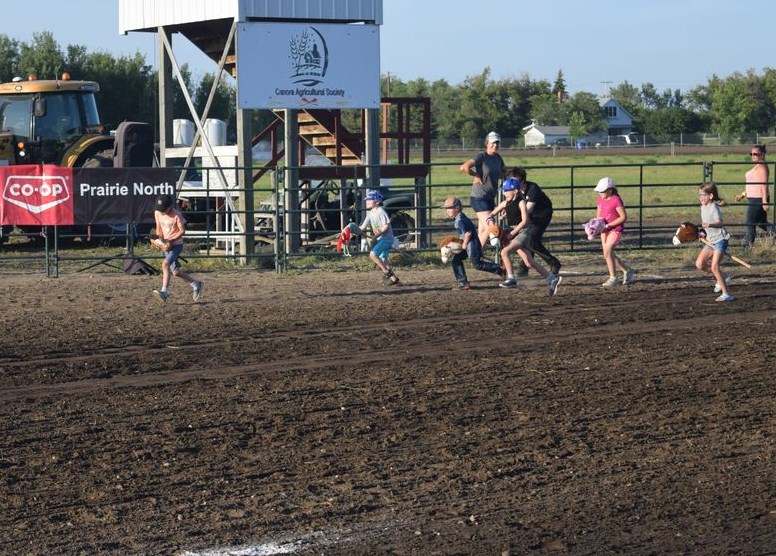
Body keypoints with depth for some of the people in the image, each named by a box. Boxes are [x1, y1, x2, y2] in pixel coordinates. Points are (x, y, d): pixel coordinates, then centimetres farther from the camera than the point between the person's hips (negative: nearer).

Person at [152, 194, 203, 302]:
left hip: (176, 244, -7)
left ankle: (164, 291, -31)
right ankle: (195, 284, 26)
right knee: (175, 271, 7)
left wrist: (171, 240, -24)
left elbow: (182, 231, -15)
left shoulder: (176, 215, -17)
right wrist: (159, 239, -6)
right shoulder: (157, 213, 0)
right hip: (166, 245, 7)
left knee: (165, 263, -27)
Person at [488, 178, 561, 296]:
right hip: (513, 233, 7)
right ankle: (552, 278, 12)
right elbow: (492, 214, 19)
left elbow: (524, 221, -15)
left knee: (505, 251, -24)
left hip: (522, 232, -7)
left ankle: (511, 278, -15)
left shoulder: (521, 202, -9)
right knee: (528, 263, 4)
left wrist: (512, 233, -16)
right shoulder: (505, 203, 10)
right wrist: (490, 220, -3)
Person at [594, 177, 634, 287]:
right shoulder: (600, 200, 7)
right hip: (605, 230, 8)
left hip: (615, 229, -8)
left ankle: (613, 278, -8)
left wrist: (608, 225, -19)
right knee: (607, 255, 9)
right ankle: (626, 270, 26)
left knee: (607, 252, -18)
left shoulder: (616, 200, -16)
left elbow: (623, 217, -16)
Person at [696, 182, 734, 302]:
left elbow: (719, 223, -33)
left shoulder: (713, 208, -18)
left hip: (720, 239, -9)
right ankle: (722, 278, 18)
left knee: (714, 267, -16)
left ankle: (726, 294, -12)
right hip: (710, 240, 9)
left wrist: (710, 225, -52)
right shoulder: (703, 207, 9)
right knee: (699, 264, 1)